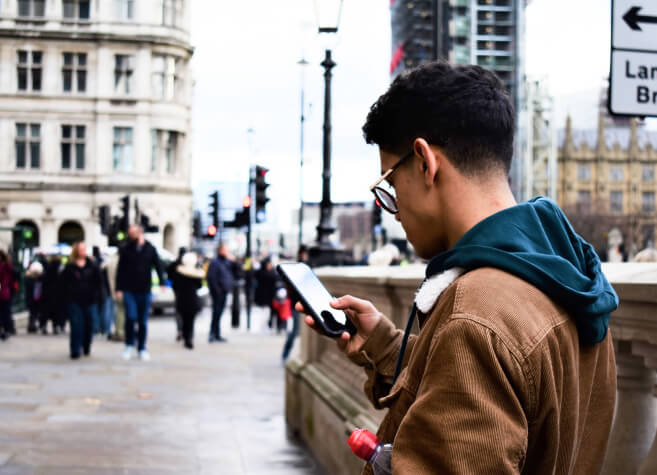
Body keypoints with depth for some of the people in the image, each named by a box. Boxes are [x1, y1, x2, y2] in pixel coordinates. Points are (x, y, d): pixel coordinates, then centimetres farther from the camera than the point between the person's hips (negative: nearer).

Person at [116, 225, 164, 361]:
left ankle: (142, 349, 18)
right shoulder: (125, 250, 2)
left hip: (144, 291, 1)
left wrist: (162, 282, -14)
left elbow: (158, 266, 0)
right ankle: (129, 345, 3)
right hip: (129, 291, -1)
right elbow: (120, 270, 3)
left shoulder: (150, 249, 3)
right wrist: (119, 289, -3)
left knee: (143, 321, 7)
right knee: (131, 317, -16)